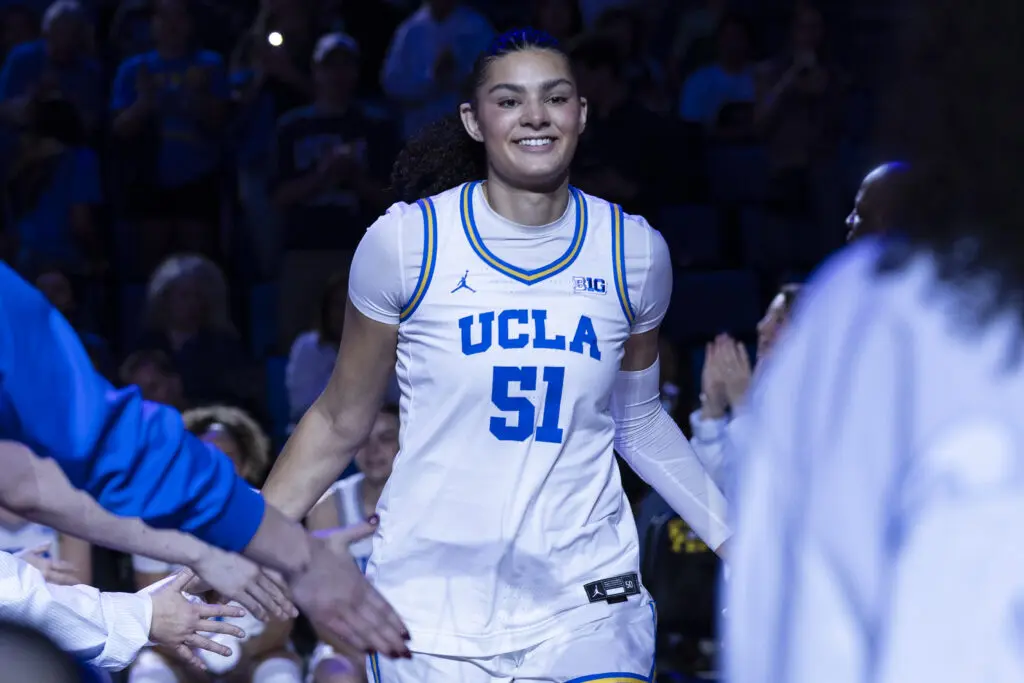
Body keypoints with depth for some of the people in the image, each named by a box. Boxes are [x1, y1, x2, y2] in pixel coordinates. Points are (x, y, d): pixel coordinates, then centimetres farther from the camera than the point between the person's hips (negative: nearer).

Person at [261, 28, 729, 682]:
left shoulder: (636, 253, 2)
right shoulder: (406, 242, -5)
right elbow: (340, 425, 5)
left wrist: (743, 540, 12)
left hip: (586, 599, 2)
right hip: (431, 598, -1)